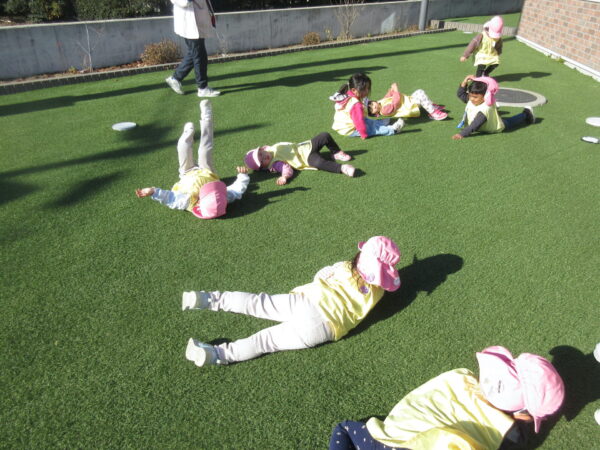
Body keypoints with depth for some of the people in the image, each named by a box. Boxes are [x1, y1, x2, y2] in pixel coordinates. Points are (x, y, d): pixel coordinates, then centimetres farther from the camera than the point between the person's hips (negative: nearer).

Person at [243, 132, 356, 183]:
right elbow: (286, 168, -30)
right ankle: (342, 168, -36)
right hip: (307, 159, -8)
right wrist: (284, 176, -47)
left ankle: (337, 153, 18)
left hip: (306, 146, 8)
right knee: (319, 163, -40)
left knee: (325, 136, -3)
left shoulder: (271, 149, 2)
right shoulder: (275, 164, -17)